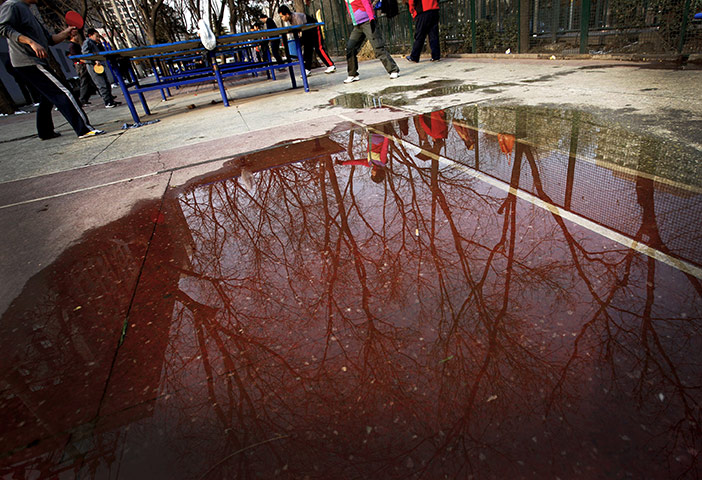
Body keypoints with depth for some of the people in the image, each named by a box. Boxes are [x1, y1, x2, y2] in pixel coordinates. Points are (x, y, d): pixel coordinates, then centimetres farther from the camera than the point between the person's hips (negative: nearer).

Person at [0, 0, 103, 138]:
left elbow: (49, 39, 23)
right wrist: (31, 42, -27)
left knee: (48, 97, 18)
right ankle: (84, 129, -25)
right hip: (29, 63, -10)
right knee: (63, 92, -17)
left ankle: (45, 132, 27)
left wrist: (65, 33, 7)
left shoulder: (27, 11, 25)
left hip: (36, 63, 10)